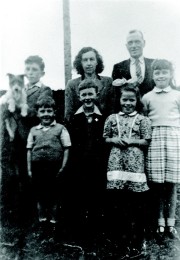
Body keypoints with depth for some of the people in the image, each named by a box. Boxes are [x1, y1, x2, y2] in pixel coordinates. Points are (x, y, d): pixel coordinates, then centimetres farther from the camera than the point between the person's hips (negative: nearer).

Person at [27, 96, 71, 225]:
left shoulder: (60, 128, 1)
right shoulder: (33, 130, 9)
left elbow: (66, 149, -1)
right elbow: (29, 150, 10)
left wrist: (63, 166, -7)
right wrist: (29, 169, 5)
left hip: (54, 167, -2)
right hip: (37, 167, 3)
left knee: (54, 194, 6)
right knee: (40, 194, 12)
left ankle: (54, 219, 21)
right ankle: (42, 218, 27)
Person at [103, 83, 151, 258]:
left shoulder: (142, 119, 4)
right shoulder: (112, 118, 10)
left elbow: (146, 142, 1)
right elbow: (105, 139, 12)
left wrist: (131, 141, -12)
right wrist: (114, 140, -7)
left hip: (135, 163, -2)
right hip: (116, 163, 2)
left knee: (136, 204, 2)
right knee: (119, 202, 8)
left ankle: (137, 241, 17)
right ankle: (124, 238, 26)